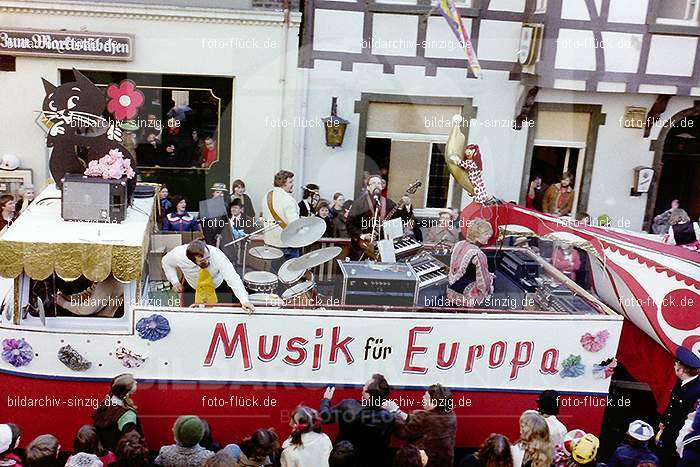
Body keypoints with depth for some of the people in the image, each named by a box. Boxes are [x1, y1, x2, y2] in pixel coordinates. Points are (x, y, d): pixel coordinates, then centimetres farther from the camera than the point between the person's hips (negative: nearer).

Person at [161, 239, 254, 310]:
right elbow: (166, 261, -7)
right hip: (191, 287, 1)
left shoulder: (217, 256, -40)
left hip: (218, 286, -1)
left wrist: (244, 301, -56)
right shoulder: (179, 255, -32)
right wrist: (174, 282, -16)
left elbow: (233, 278, -44)